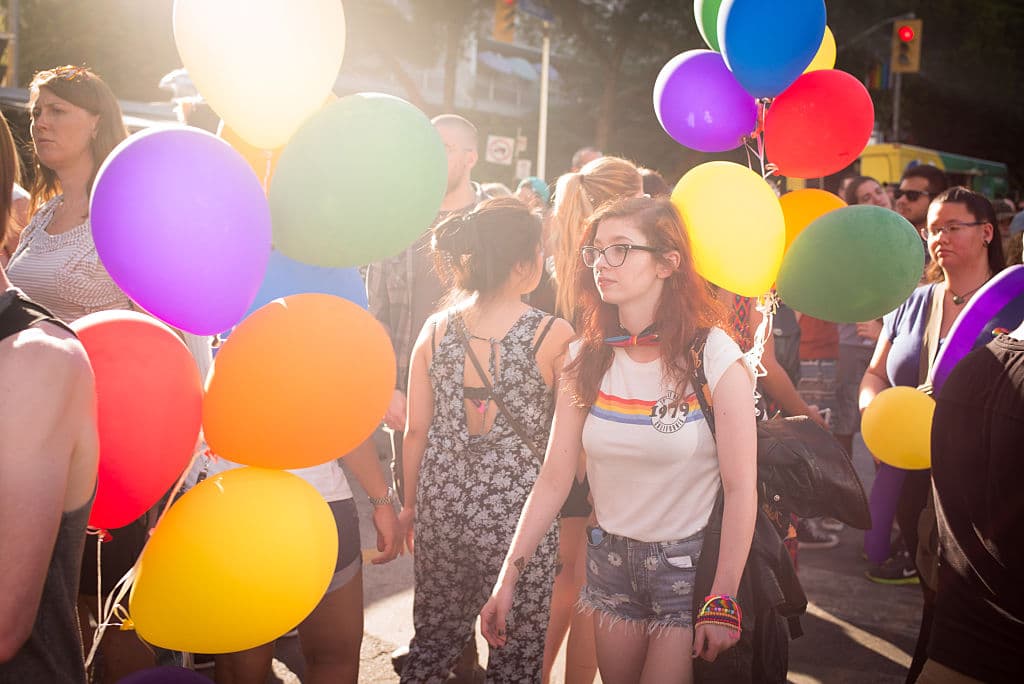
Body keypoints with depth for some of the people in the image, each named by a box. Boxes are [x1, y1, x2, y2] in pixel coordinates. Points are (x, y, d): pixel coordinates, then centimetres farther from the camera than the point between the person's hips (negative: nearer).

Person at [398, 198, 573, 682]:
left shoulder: (437, 328, -1)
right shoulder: (554, 336, -12)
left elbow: (416, 430, 4)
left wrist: (411, 504, 16)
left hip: (441, 507, 4)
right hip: (516, 512, -4)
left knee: (433, 639, 21)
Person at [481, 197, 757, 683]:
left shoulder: (715, 357, -15)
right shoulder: (586, 358, -2)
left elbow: (741, 489, -14)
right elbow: (554, 478, -3)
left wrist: (723, 601, -15)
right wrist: (508, 577, -7)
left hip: (688, 563, -4)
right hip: (610, 557, 4)